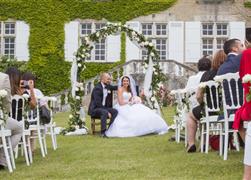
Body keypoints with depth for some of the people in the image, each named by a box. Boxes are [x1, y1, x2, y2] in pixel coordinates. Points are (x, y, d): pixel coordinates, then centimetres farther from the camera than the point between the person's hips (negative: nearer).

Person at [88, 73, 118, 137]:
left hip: (103, 108, 8)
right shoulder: (97, 88, -18)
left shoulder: (108, 86, 7)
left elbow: (116, 87, 28)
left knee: (115, 111, -16)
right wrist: (107, 112, -26)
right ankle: (103, 132, -33)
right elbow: (98, 103, -24)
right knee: (104, 112, -36)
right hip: (94, 109, -8)